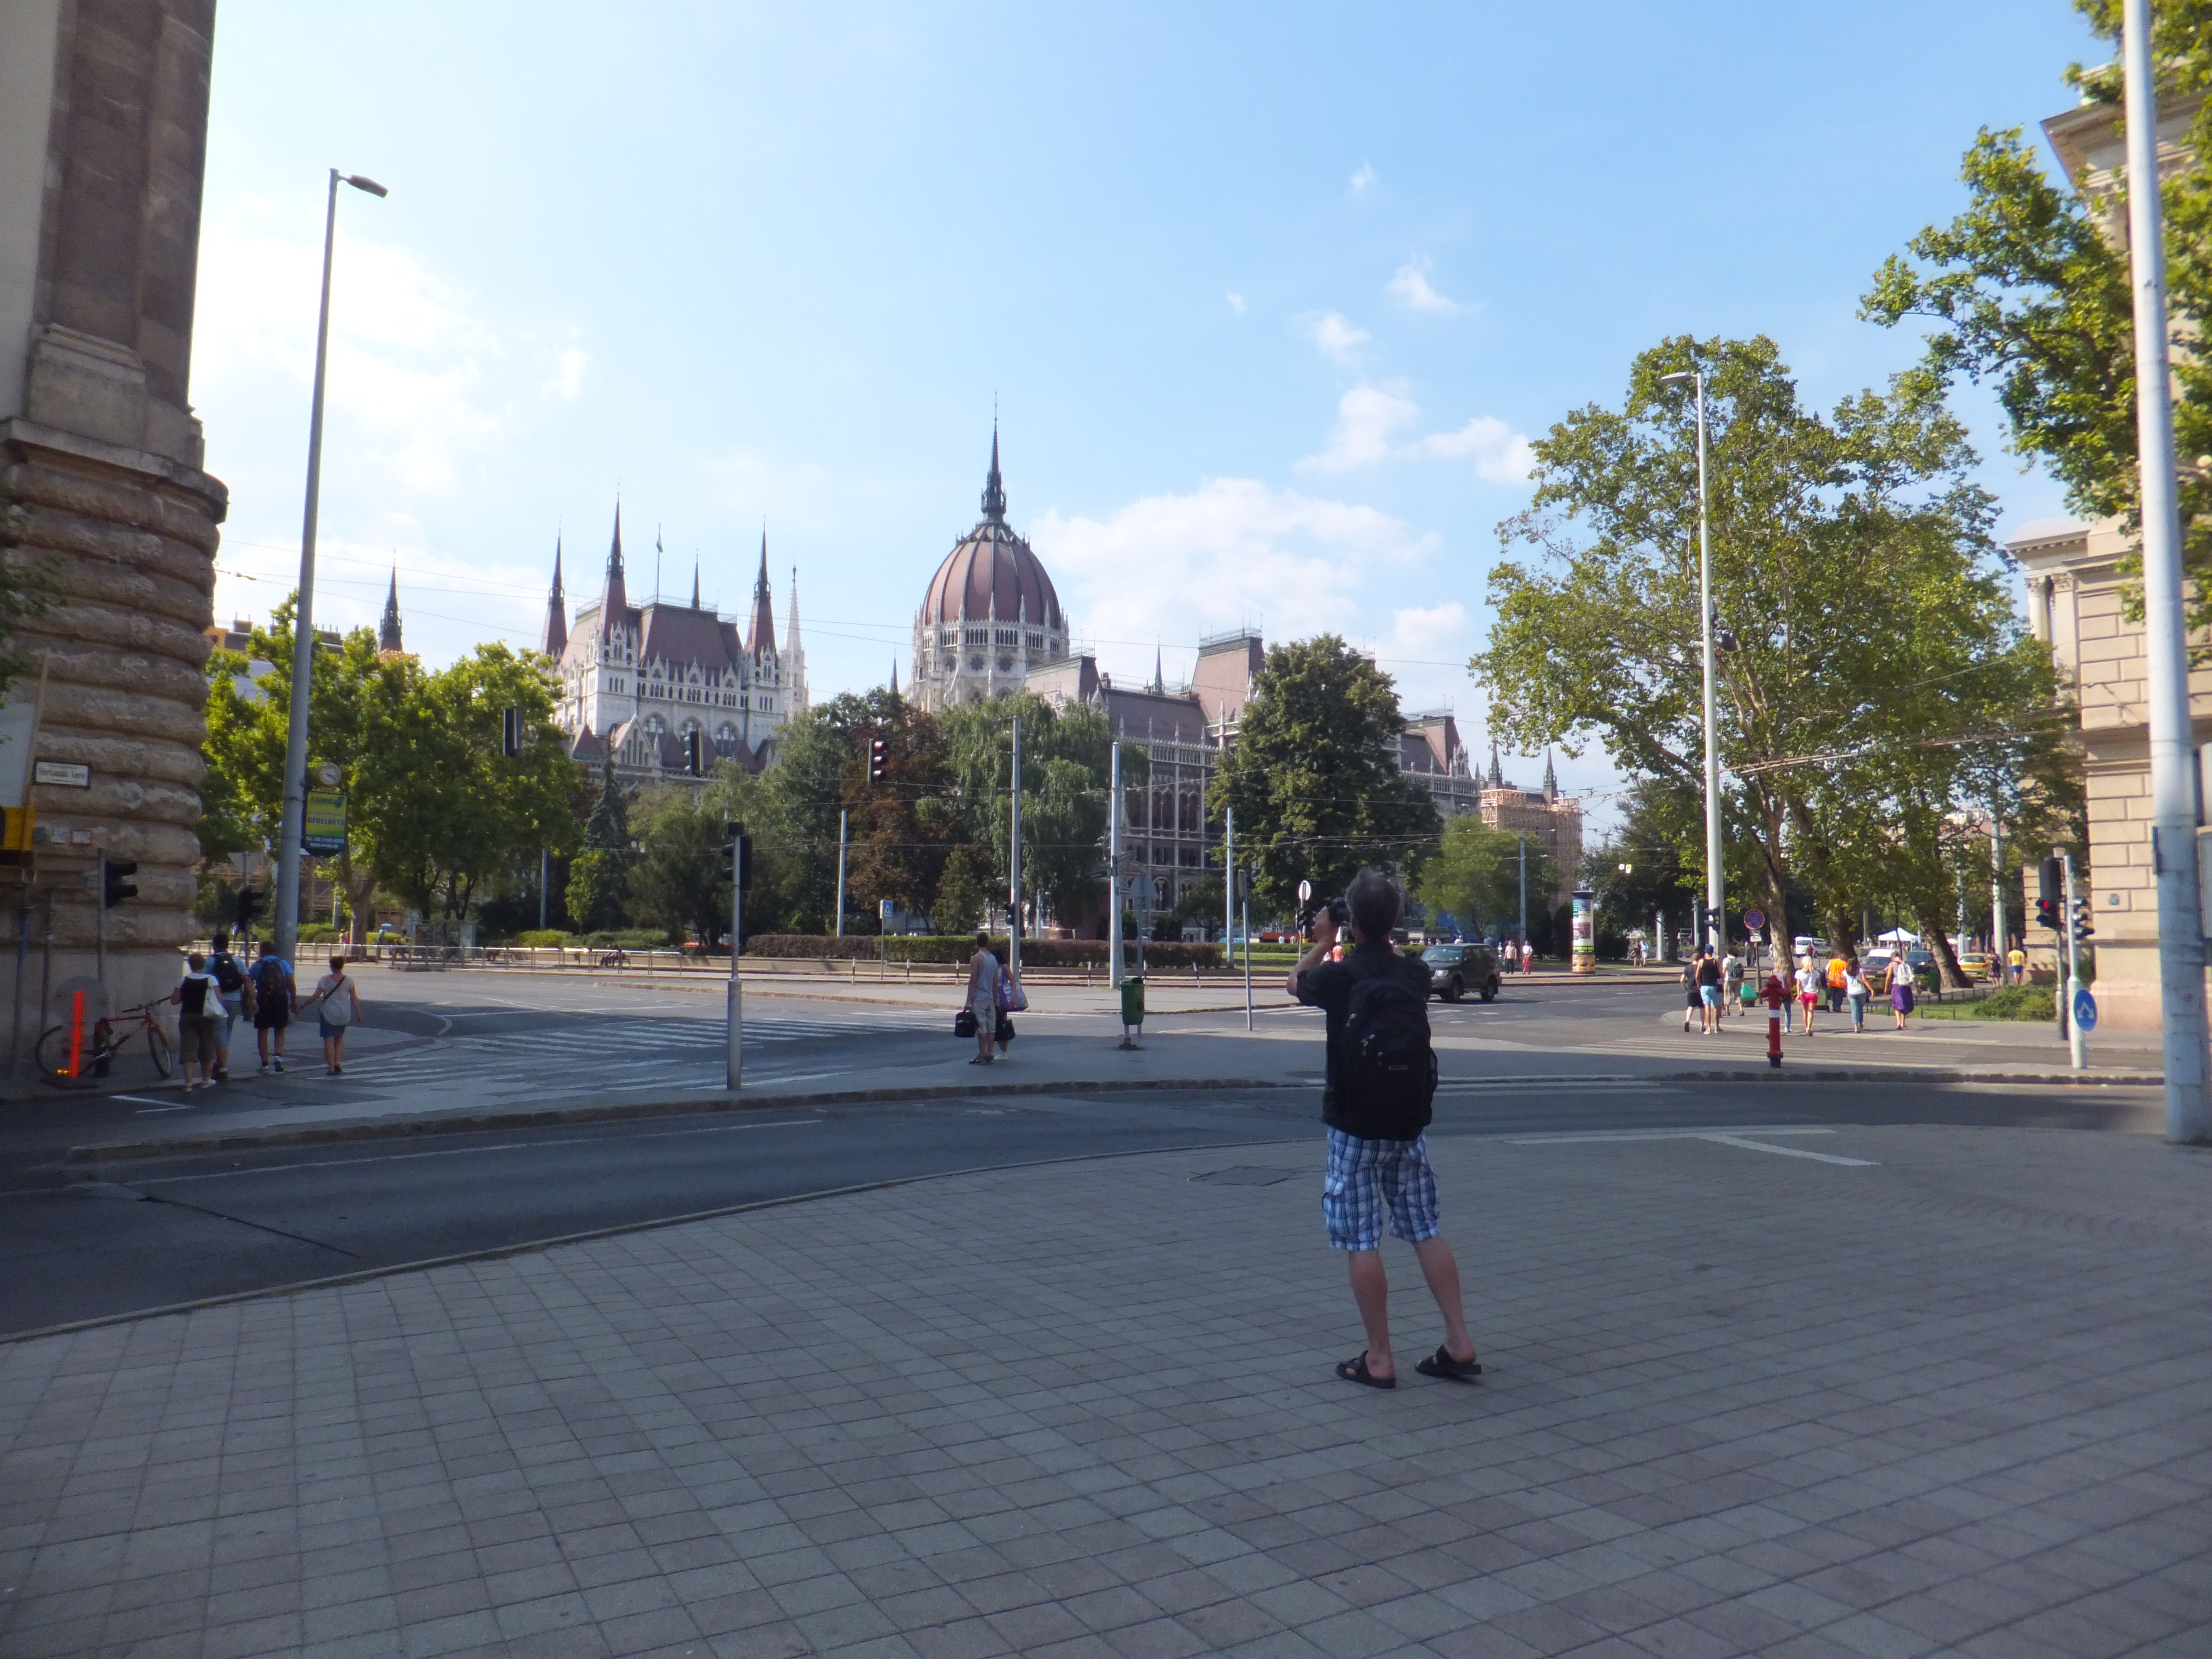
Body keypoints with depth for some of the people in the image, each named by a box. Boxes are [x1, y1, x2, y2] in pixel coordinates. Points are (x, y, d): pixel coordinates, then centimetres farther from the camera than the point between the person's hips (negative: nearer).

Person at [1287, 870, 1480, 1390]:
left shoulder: (1340, 976, -13)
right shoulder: (1416, 974, -1)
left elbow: (1294, 983, 10)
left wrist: (1324, 941, 19)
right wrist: (1379, 937, 22)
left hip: (1356, 1127, -5)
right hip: (1409, 1123, 5)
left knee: (1361, 1241, 2)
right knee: (1426, 1231, 12)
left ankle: (1379, 1358, 7)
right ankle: (1459, 1344, 13)